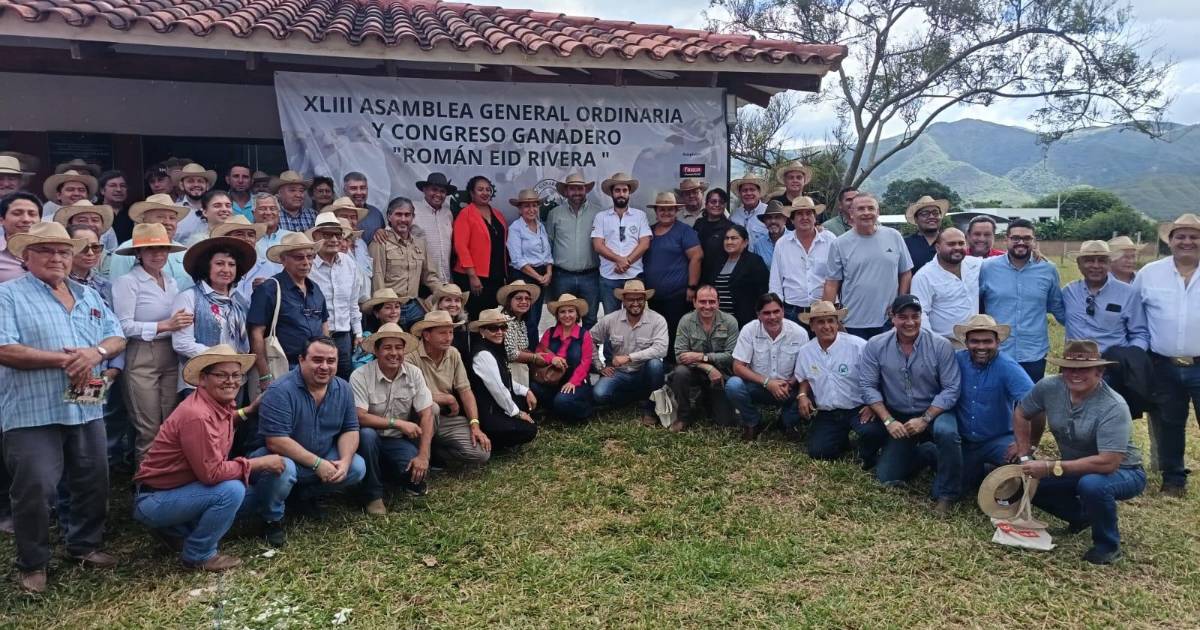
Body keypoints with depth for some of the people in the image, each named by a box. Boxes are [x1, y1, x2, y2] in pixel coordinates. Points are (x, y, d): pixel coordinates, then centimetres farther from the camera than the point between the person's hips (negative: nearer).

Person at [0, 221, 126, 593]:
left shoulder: (89, 296, 14)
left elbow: (117, 338, 9)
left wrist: (96, 352, -13)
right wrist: (64, 360, -19)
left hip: (87, 408, 6)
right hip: (33, 413, -5)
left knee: (93, 483, 14)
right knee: (35, 490, -1)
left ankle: (85, 545, 32)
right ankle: (32, 563, 16)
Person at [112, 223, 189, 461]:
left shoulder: (171, 282, 15)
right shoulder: (127, 282, -6)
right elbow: (124, 326, -13)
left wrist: (182, 323, 1)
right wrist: (163, 326, -17)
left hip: (170, 357, 6)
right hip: (141, 358, -6)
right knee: (149, 428, -3)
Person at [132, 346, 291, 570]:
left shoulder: (221, 404, -2)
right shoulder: (196, 415, -28)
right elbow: (212, 473, -30)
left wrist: (247, 411, 12)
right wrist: (260, 463, -20)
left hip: (188, 489, 8)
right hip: (155, 499, -8)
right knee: (231, 489, -33)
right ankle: (198, 555, -10)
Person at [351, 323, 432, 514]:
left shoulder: (414, 373, -7)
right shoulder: (360, 376, -16)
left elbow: (427, 414, -10)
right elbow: (360, 417, -24)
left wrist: (423, 455, -17)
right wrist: (398, 423, -26)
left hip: (399, 441, 2)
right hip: (370, 440, -2)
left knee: (419, 474, -24)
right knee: (367, 434, -36)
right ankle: (373, 496, -16)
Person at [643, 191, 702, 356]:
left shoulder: (684, 231, -3)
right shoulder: (648, 232, 13)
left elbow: (696, 257, -9)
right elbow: (641, 258, 22)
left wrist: (692, 287, -13)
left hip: (677, 296, -6)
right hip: (651, 296, 6)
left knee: (674, 336, -4)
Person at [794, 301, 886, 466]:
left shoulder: (858, 346, -12)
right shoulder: (805, 352, 3)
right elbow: (804, 378, 19)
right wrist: (802, 395, -1)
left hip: (858, 409, -4)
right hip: (826, 415, 4)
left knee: (873, 432, -32)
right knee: (817, 452, -11)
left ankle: (868, 457, 4)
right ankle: (841, 439, 24)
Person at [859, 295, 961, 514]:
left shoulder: (941, 345, -16)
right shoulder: (876, 345, -12)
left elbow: (951, 389, -15)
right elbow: (868, 386, -10)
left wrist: (925, 420, -23)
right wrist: (888, 421, -18)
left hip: (935, 412, -2)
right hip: (898, 417, 3)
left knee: (946, 432, -38)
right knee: (886, 478, 0)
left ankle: (946, 495, -16)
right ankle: (929, 453, 27)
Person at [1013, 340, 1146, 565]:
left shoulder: (1113, 407, -29)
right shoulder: (1049, 388, -15)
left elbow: (1108, 462, -36)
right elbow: (1021, 414, 4)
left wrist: (1052, 468, -35)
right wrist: (1025, 455, -4)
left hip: (1123, 472, -6)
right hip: (1077, 470, 6)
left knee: (1092, 484, -38)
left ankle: (1108, 545, -8)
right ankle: (1081, 515, 15)